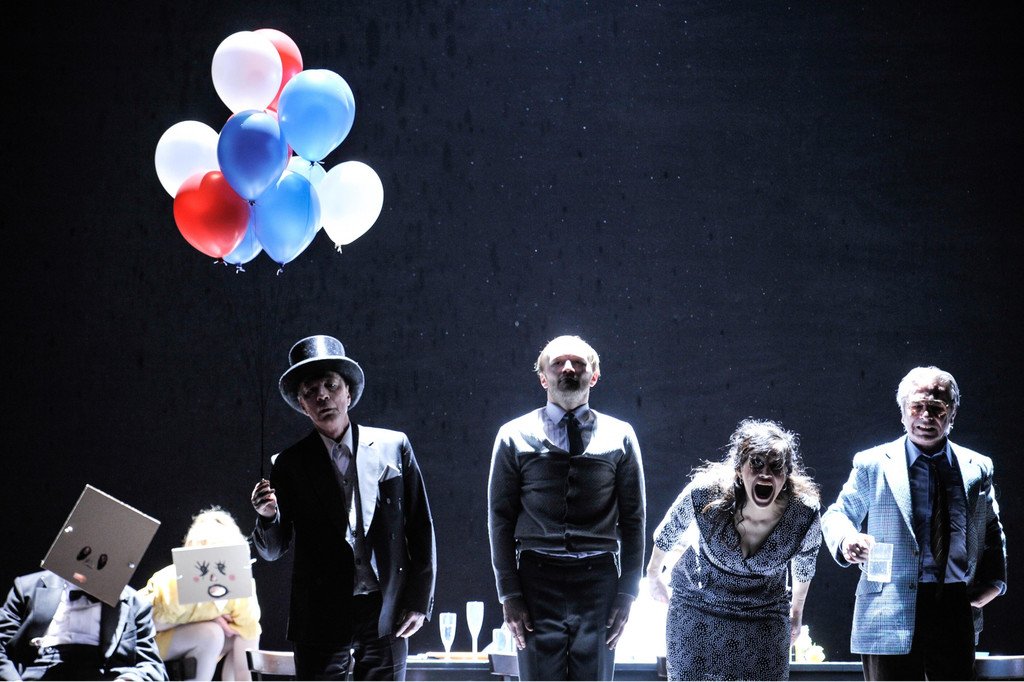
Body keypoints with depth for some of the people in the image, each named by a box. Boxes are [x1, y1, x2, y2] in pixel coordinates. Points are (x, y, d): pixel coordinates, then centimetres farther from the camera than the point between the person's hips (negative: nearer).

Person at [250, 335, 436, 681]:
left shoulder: (394, 446, 6)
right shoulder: (291, 464, 5)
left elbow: (421, 527, 8)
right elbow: (273, 550, 5)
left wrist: (419, 600, 2)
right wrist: (268, 517, -16)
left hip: (387, 612, 1)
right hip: (320, 616, -1)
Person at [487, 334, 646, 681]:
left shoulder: (619, 436, 8)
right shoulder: (516, 436, 6)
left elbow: (633, 520, 9)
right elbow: (500, 519, 5)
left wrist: (627, 591, 1)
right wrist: (508, 593, -2)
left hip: (597, 578, 1)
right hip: (537, 578, -1)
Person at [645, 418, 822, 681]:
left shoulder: (805, 516, -23)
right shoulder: (705, 495, -27)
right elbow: (668, 532, -2)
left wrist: (796, 612, 19)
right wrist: (653, 576, 15)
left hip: (764, 616, 1)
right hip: (696, 606, -1)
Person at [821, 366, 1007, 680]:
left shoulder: (977, 468, 10)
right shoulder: (873, 464, 2)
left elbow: (992, 532, 21)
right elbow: (836, 515, 8)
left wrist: (993, 579, 7)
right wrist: (847, 539, -15)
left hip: (957, 609, 3)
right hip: (890, 615, -3)